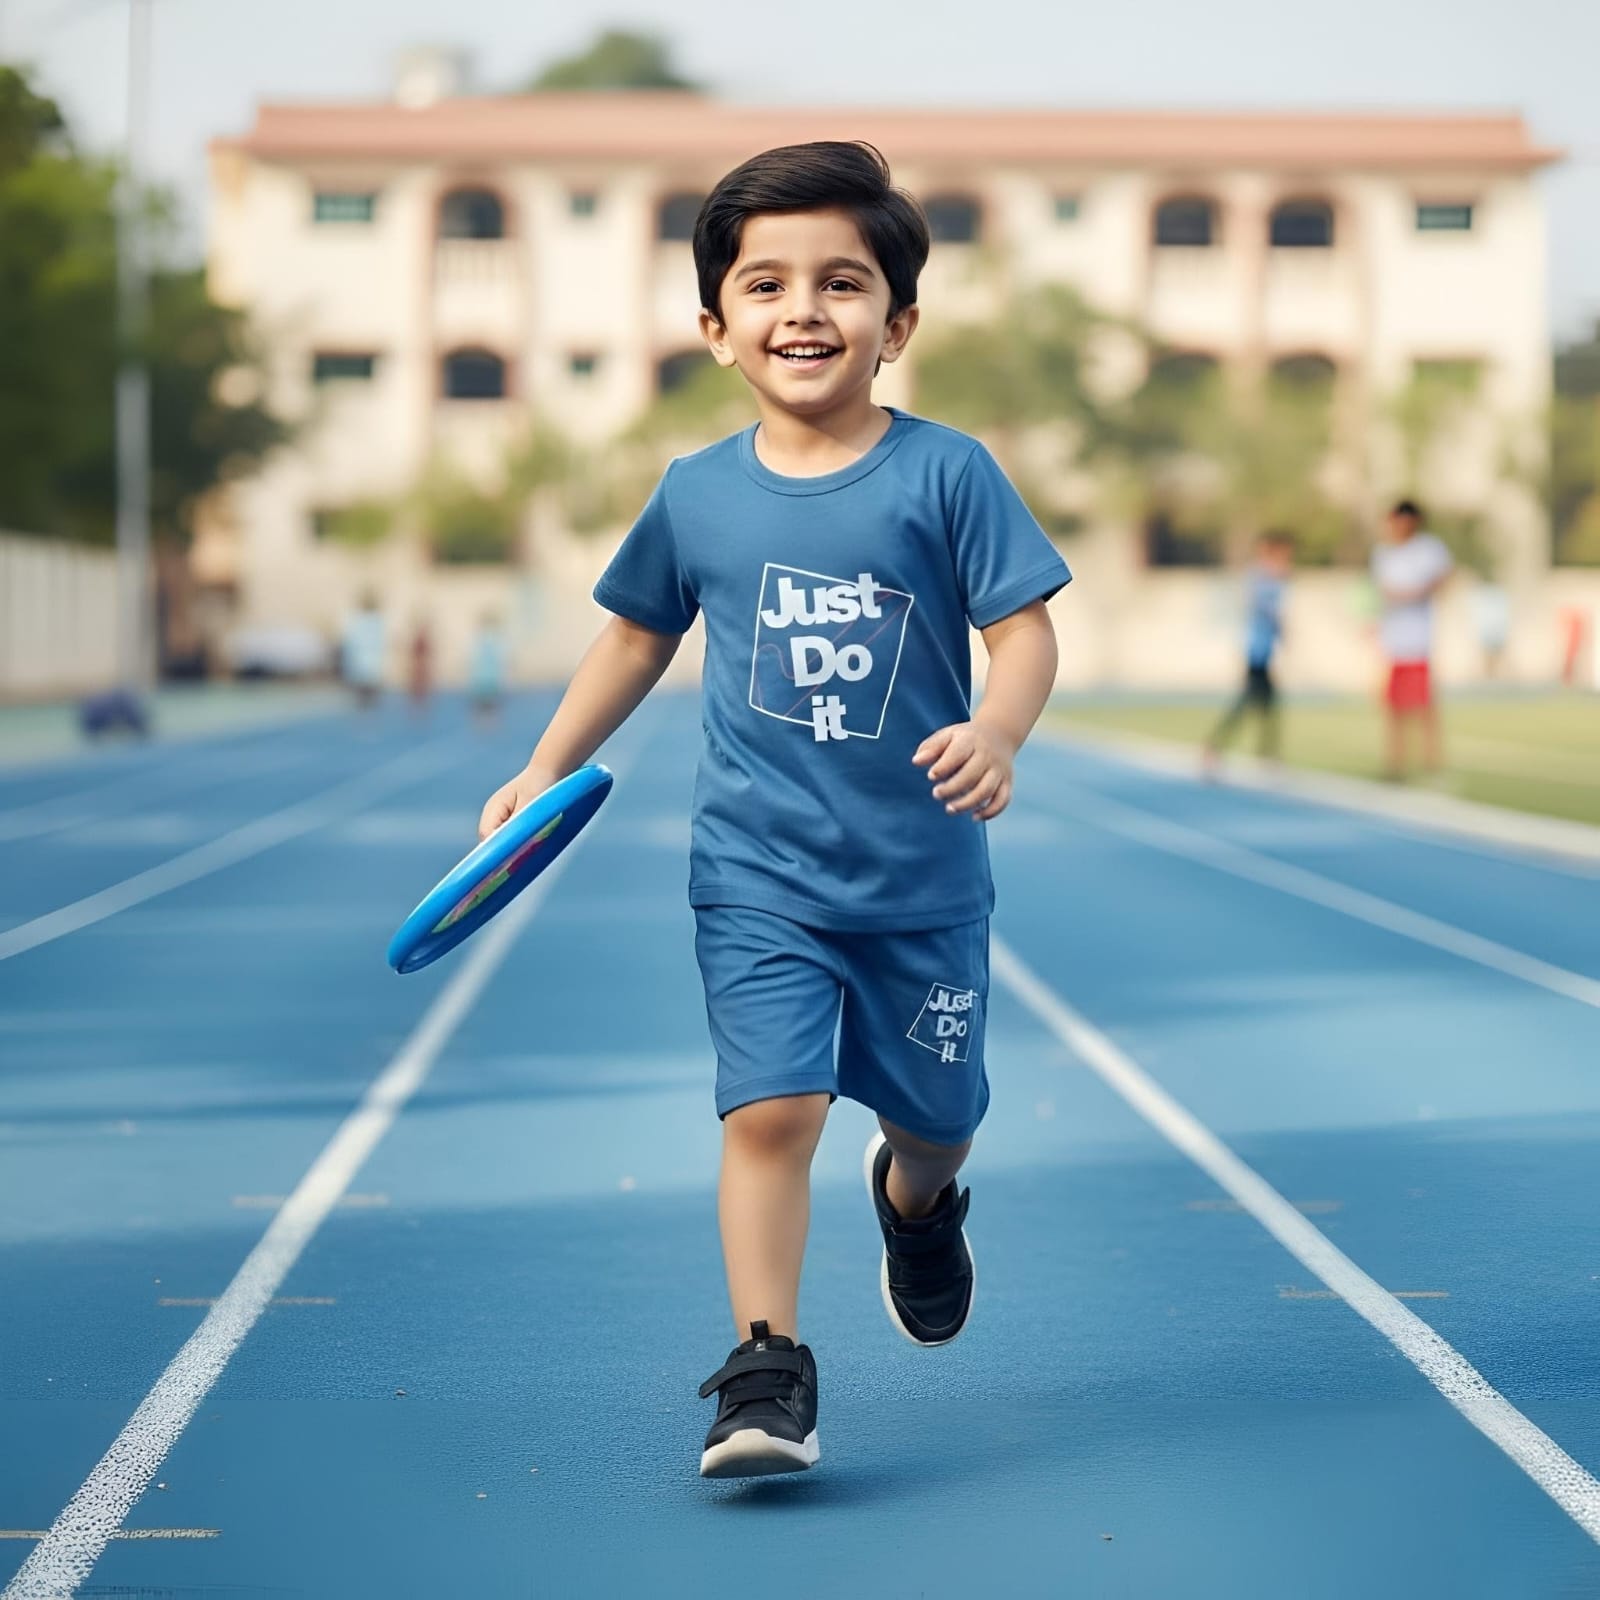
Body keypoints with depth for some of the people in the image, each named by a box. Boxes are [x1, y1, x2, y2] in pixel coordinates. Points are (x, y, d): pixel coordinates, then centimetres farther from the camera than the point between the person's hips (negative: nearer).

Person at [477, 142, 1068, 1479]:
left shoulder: (946, 475, -7)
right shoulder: (698, 497, 0)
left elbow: (1027, 628, -8)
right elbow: (641, 632, 16)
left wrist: (995, 732, -27)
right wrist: (548, 769, 13)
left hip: (922, 876, 0)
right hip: (758, 877, 0)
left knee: (936, 1115, 16)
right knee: (770, 1108, -15)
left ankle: (915, 1199, 51)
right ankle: (767, 1371, -11)